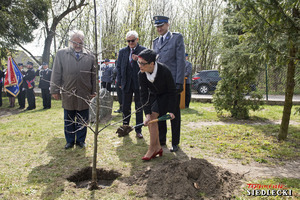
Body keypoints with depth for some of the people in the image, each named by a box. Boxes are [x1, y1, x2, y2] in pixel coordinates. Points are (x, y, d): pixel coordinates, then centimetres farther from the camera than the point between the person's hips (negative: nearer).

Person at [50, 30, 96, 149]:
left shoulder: (90, 56, 8)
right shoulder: (61, 54, 6)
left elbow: (94, 75, 10)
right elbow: (56, 74, 5)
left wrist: (94, 91, 7)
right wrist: (55, 90, 1)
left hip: (84, 94, 0)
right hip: (68, 94, 0)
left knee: (82, 120, 8)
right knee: (69, 120, 11)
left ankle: (80, 140, 24)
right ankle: (70, 141, 25)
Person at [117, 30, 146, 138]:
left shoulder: (143, 50, -1)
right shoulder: (122, 51, 8)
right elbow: (119, 67, 10)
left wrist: (138, 60, -20)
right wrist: (120, 82, 3)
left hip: (139, 83, -3)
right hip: (126, 83, 3)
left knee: (139, 107, 5)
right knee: (125, 107, 11)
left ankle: (138, 130, 14)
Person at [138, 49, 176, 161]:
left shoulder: (164, 71, -32)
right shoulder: (141, 74, -20)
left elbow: (172, 91, -20)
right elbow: (144, 95, -19)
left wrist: (171, 110, -21)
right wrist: (147, 114, -28)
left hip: (165, 95, -5)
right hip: (153, 95, 5)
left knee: (153, 117, -20)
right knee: (149, 119, -4)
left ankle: (152, 149, -12)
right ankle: (157, 147, 9)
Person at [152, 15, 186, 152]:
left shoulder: (177, 38, 0)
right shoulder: (155, 42, 16)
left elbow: (181, 61, -7)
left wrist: (179, 82, -14)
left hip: (172, 82, -5)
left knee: (174, 113, 4)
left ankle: (175, 143, 15)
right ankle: (161, 139, 24)